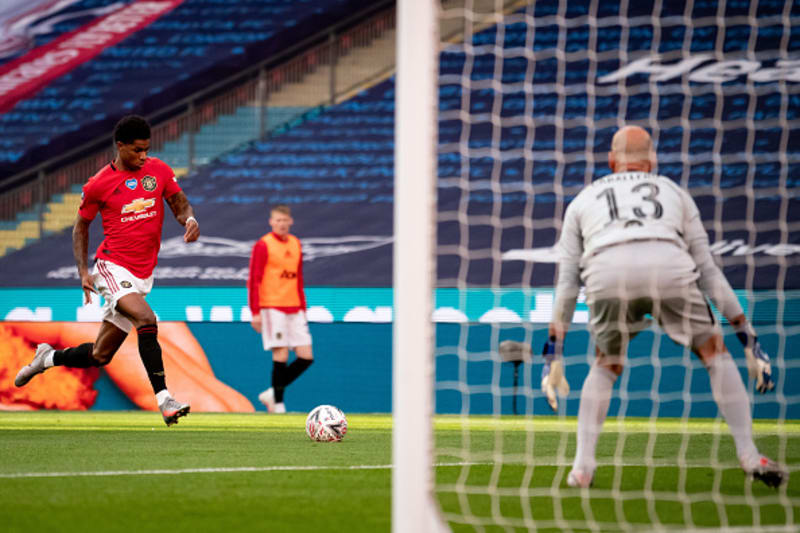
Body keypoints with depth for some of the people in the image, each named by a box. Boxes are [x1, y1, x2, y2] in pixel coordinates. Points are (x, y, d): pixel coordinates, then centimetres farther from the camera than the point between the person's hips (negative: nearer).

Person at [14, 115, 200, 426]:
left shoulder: (158, 171, 4)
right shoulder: (98, 185, -5)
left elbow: (179, 204, 12)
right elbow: (81, 226, 7)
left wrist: (189, 220, -13)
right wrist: (83, 271, -2)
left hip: (142, 275, 5)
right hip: (113, 266, -5)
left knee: (100, 356, 9)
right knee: (146, 320, -30)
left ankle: (48, 358, 37)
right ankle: (164, 399, -29)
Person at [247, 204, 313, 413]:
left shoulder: (295, 244, 15)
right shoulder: (263, 245, -4)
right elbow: (254, 281, -7)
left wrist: (303, 308, 18)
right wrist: (255, 312, -13)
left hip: (294, 309, 6)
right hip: (272, 308, -6)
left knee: (306, 357, -1)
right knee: (281, 355, -10)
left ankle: (272, 394, 12)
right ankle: (278, 403, 1)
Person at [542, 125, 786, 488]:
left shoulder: (583, 200, 34)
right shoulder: (674, 192, 33)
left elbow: (566, 284, 29)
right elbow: (708, 272, 29)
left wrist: (554, 354, 33)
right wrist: (748, 338, 31)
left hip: (606, 275, 1)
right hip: (669, 272, -1)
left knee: (605, 368, 26)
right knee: (714, 353, 20)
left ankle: (582, 466, 16)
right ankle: (749, 455, 12)